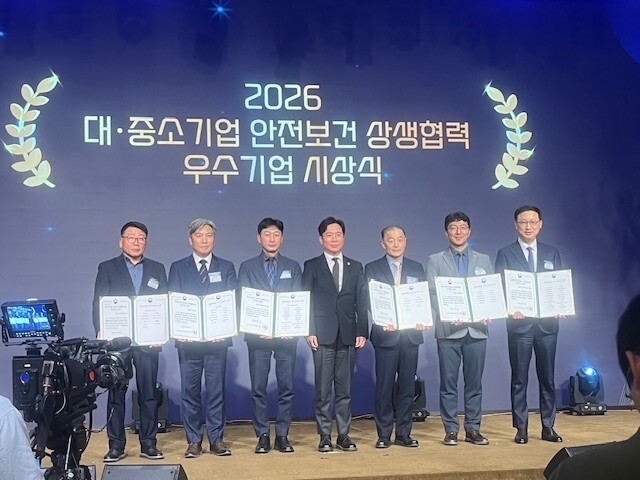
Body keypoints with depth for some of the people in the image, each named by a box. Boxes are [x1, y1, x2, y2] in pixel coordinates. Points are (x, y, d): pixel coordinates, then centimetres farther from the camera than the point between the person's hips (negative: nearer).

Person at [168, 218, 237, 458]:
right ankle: (193, 440, 11)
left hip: (218, 338, 0)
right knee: (190, 391, 3)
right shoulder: (178, 268, 10)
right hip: (188, 339, 0)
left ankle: (217, 439, 10)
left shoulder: (226, 267, 11)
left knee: (216, 390, 2)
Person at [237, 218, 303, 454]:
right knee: (258, 388, 1)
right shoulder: (247, 267, 10)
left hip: (287, 335, 1)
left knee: (287, 387, 1)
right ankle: (262, 436, 9)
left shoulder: (293, 267, 13)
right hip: (257, 335, -1)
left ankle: (282, 435, 10)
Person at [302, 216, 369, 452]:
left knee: (345, 389, 5)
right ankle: (325, 437, 8)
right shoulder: (311, 266, 7)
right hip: (323, 335, -2)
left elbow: (362, 302, 10)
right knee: (323, 389, 0)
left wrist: (362, 331, 0)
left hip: (348, 336, 2)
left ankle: (344, 435, 12)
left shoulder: (355, 267, 14)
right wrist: (310, 331, -7)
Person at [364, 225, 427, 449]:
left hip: (411, 334, 3)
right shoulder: (372, 269, 4)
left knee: (407, 386, 6)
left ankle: (404, 433, 15)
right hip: (386, 335, -2)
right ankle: (384, 434, 9)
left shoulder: (416, 268, 12)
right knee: (384, 386, 0)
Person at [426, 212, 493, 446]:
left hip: (477, 329, 2)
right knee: (448, 383, 1)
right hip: (448, 329, -2)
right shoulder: (435, 261, 9)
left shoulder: (484, 260, 15)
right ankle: (450, 430, 9)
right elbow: (431, 294, 0)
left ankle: (473, 429, 14)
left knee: (474, 382, 5)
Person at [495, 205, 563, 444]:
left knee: (548, 377, 6)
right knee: (519, 379, 3)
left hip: (547, 323, 2)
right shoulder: (505, 254, 4)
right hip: (519, 323, -2)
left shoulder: (552, 253, 12)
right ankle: (521, 428, 9)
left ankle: (548, 427, 14)